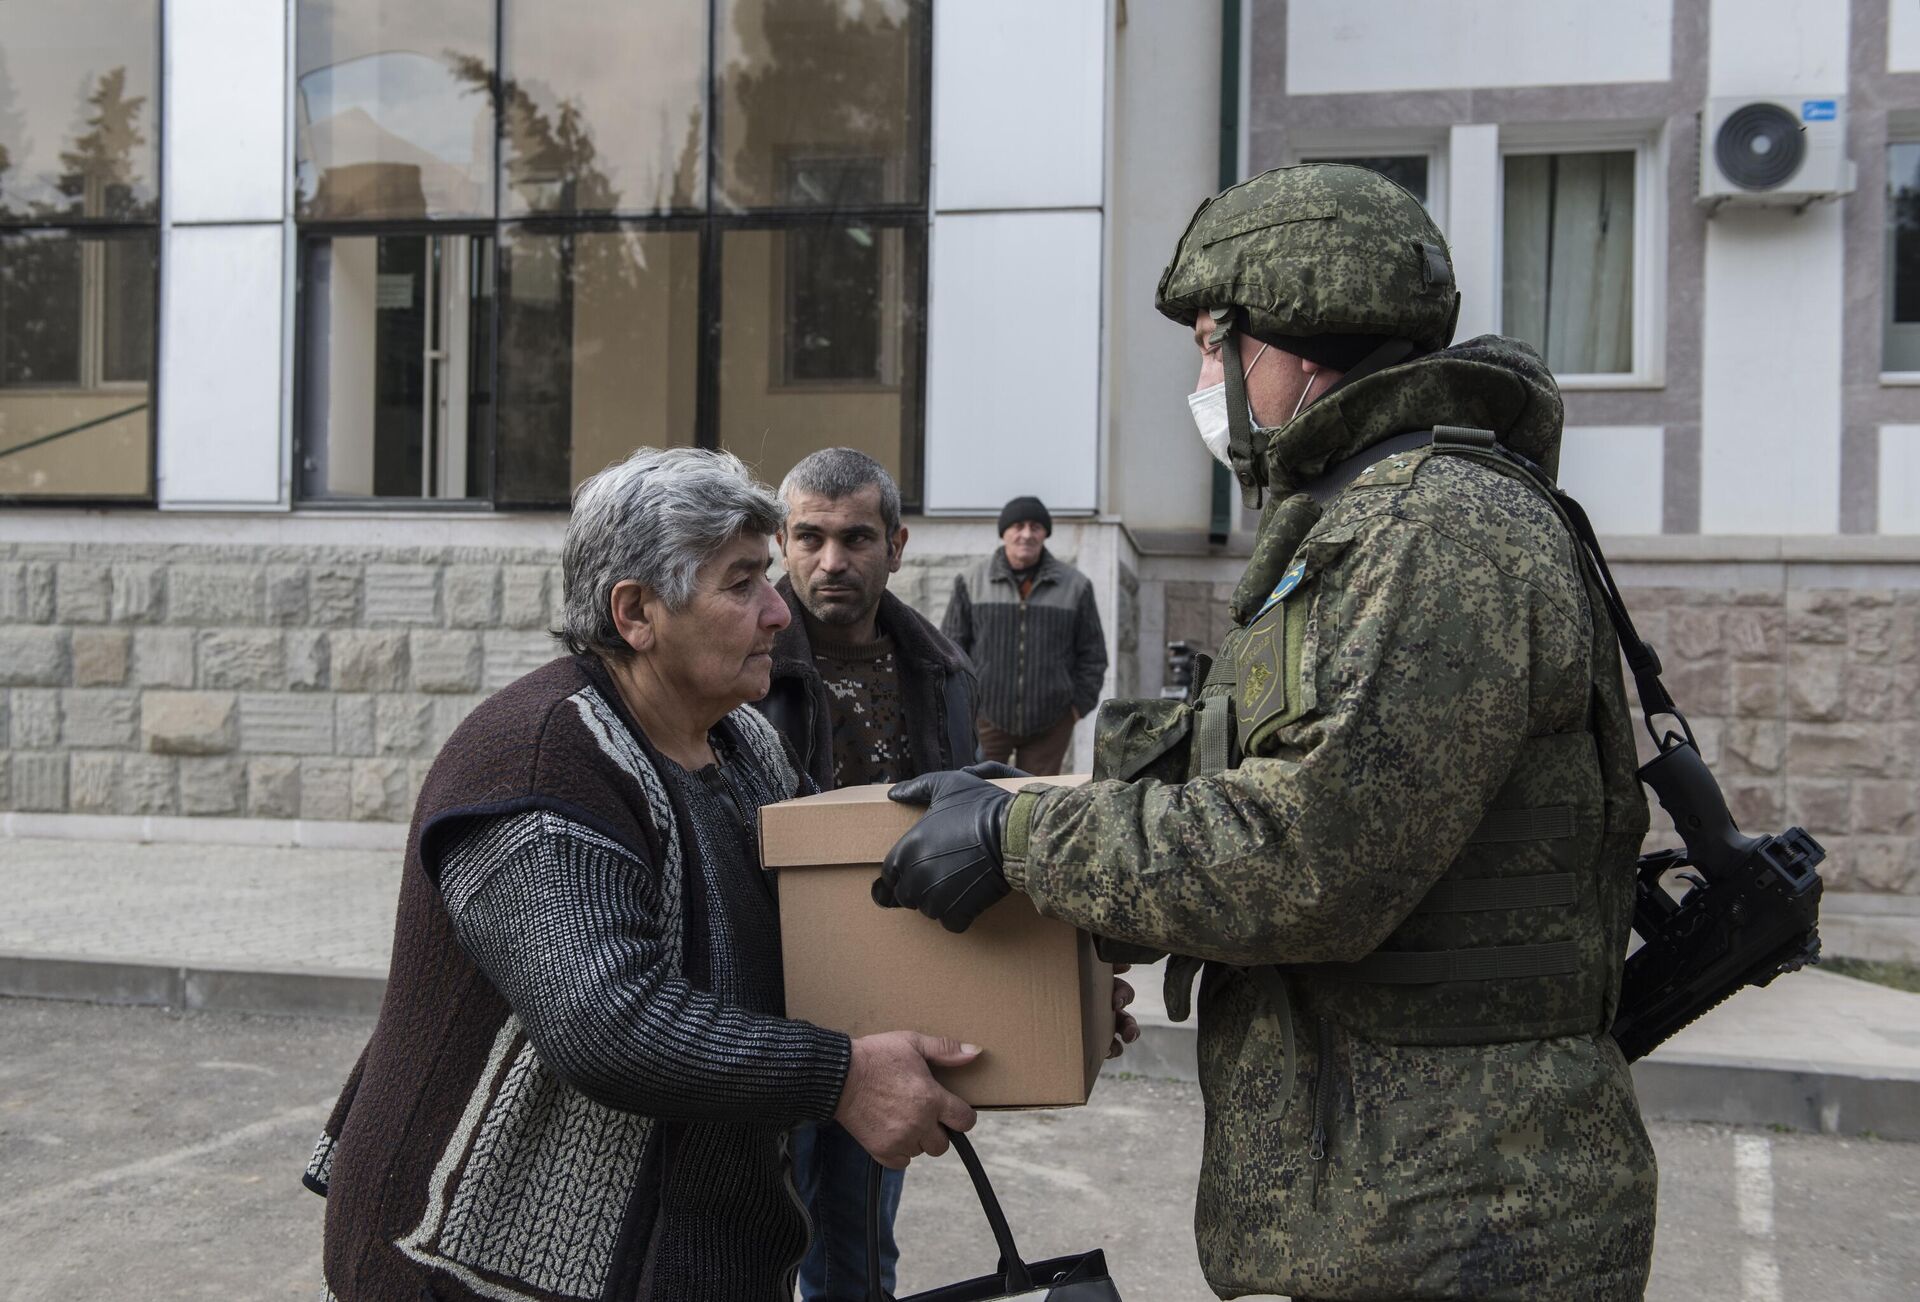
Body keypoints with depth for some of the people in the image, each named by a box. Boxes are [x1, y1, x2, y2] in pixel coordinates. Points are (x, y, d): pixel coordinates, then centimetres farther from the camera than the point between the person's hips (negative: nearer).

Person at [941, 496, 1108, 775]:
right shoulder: (972, 582, 2)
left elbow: (1092, 653, 7)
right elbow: (951, 647, 5)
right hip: (985, 715, -1)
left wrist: (1081, 703, 1)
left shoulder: (1075, 585, 3)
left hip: (1049, 723, 1)